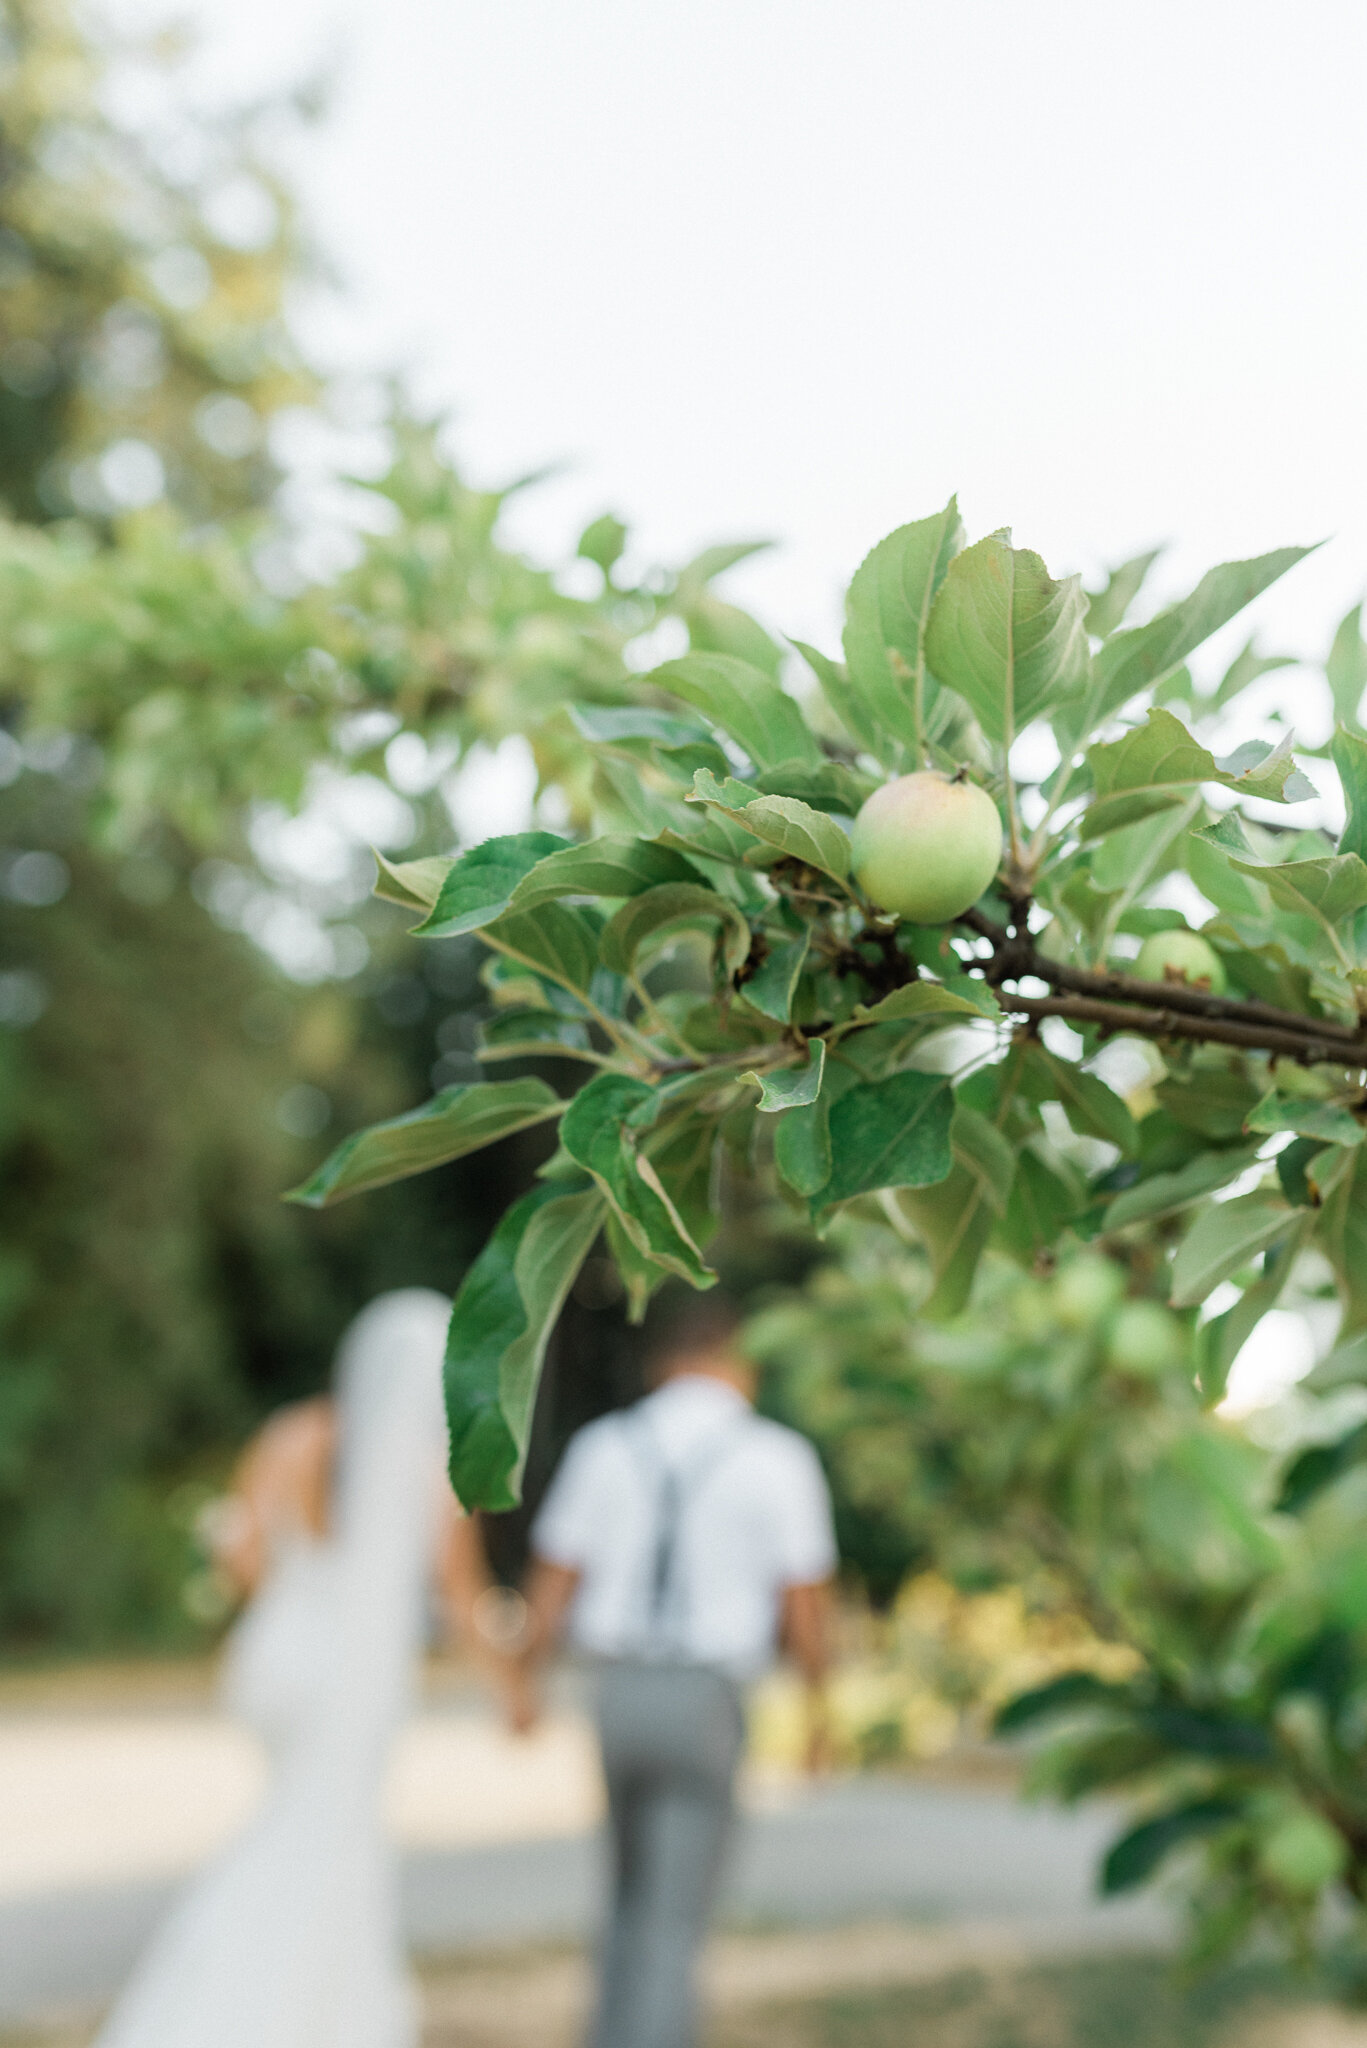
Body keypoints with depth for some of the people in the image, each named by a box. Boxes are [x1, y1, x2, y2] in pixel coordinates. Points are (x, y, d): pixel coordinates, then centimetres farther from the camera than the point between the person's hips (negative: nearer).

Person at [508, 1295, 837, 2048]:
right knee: (674, 1922, 3)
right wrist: (817, 1695, 12)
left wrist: (525, 1678, 16)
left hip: (619, 1693, 3)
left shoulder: (603, 1445, 1)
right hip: (707, 1702, -3)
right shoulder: (779, 1459, -6)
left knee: (635, 1896, 24)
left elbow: (553, 1579, 3)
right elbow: (804, 1603, -4)